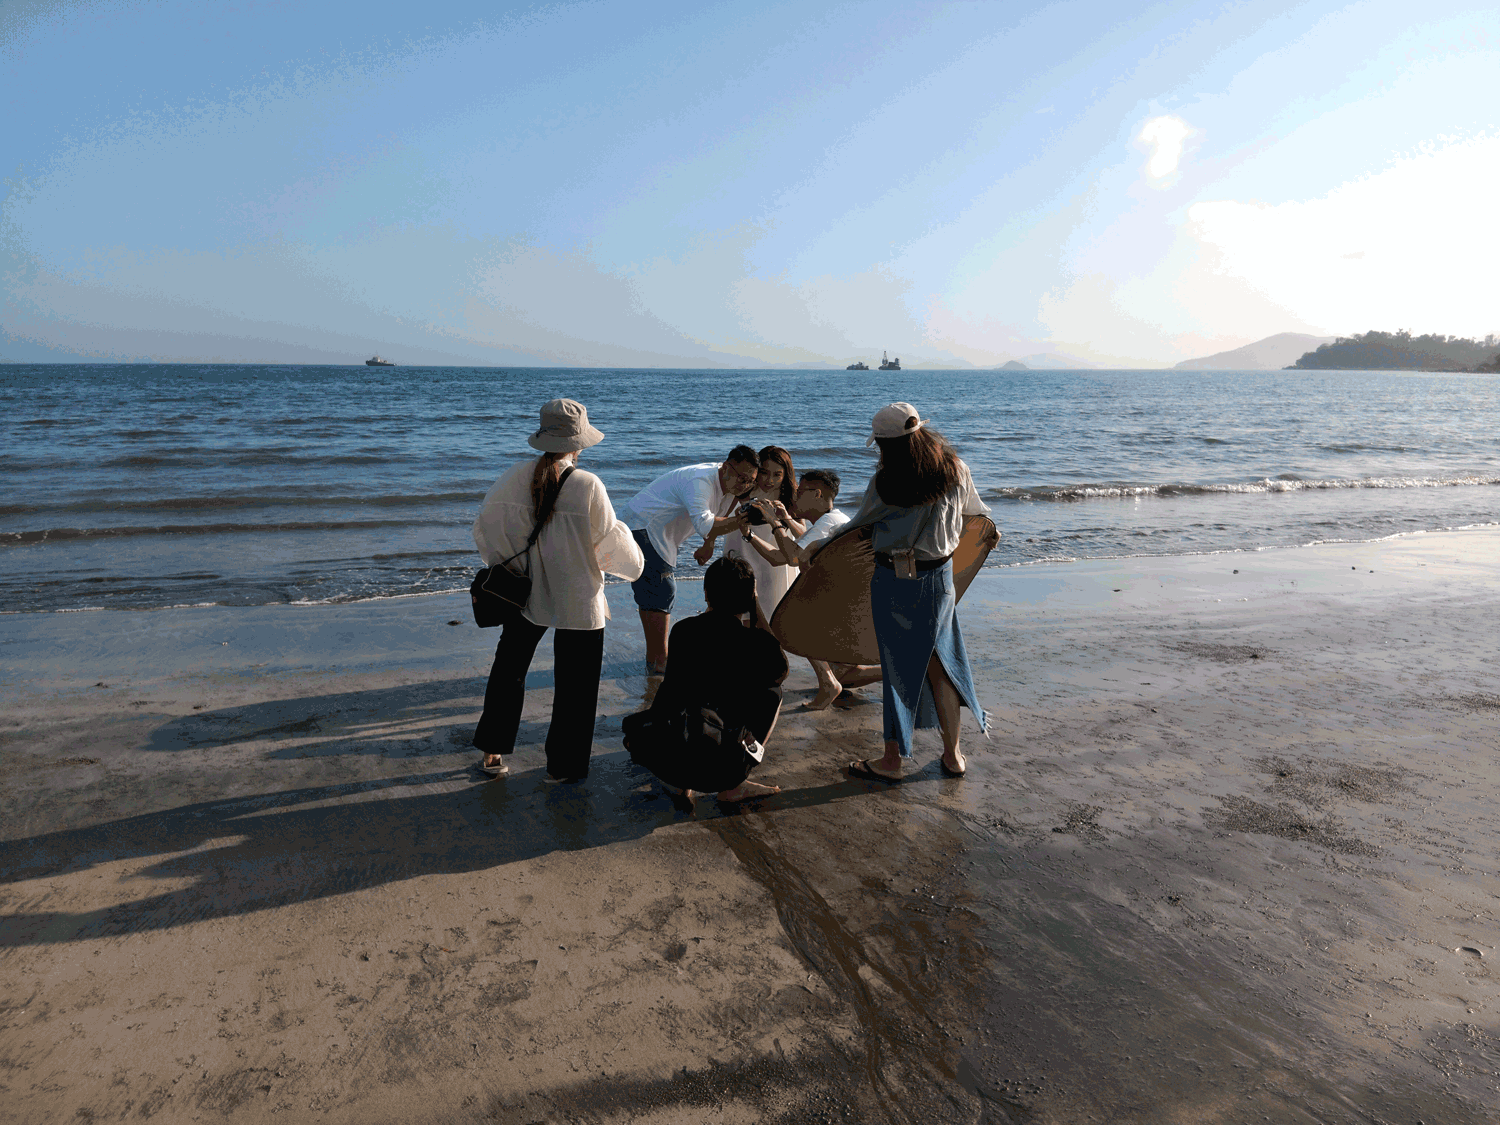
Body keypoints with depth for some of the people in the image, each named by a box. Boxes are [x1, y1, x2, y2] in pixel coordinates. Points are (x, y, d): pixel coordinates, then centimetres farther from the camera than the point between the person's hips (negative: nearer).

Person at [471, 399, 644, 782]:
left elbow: (484, 527, 3)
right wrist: (632, 559, 11)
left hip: (523, 593, 4)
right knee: (574, 683, 13)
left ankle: (492, 752, 32)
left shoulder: (515, 477, -7)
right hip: (577, 601, -4)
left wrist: (504, 566, 20)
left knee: (508, 669, 23)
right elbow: (610, 540, -11)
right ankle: (563, 765, 24)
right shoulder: (587, 485, -19)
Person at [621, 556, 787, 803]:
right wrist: (755, 610, 16)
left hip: (667, 761, 2)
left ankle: (678, 782, 13)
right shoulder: (758, 641, -5)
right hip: (725, 768, -2)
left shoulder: (682, 630, 2)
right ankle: (733, 787, 14)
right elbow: (780, 670, 20)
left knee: (634, 724, 36)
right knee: (772, 691, 21)